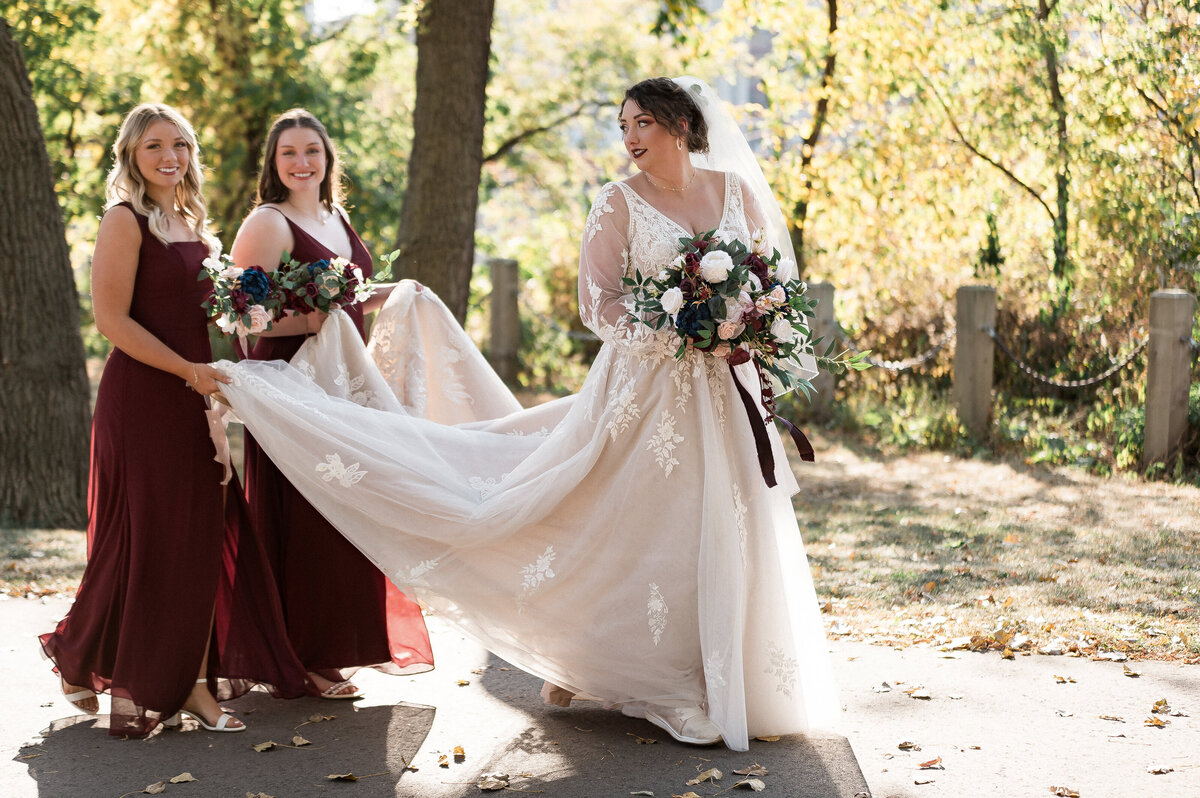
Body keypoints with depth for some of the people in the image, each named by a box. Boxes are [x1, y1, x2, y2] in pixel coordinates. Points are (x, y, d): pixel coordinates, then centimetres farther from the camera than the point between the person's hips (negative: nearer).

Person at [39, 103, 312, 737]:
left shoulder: (193, 222, 16)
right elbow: (112, 319, -15)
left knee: (205, 537, 5)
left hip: (194, 398, 7)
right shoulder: (125, 220, -8)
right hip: (143, 395, -7)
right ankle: (147, 687, 13)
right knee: (154, 540, -1)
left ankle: (193, 681, 10)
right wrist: (188, 370, -17)